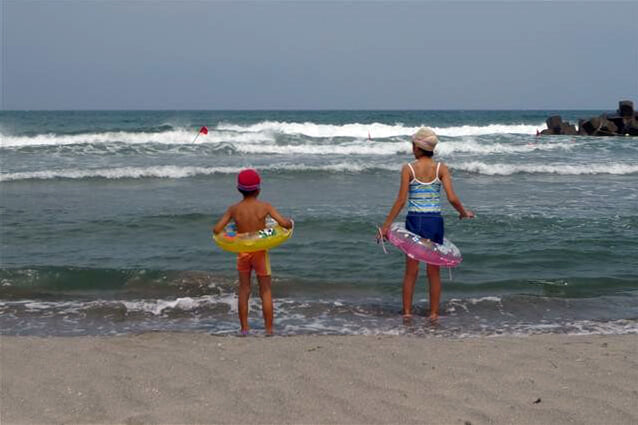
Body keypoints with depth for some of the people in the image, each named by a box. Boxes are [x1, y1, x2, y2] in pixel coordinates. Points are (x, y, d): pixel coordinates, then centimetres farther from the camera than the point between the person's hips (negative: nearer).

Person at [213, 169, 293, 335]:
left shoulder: (233, 209, -5)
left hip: (242, 252, 2)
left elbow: (216, 230, -7)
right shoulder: (264, 207, -12)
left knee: (244, 290, 15)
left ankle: (244, 328, 18)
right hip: (260, 252, -2)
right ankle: (269, 330, 9)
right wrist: (290, 222, 4)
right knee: (266, 291, 9)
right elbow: (285, 224, -18)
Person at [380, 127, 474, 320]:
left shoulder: (408, 169, -7)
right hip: (435, 221, 1)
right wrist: (464, 212, 11)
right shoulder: (441, 168, -3)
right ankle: (434, 314, 14)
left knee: (411, 270, 9)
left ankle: (407, 311, 11)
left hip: (414, 221, -1)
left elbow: (401, 200, -9)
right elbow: (452, 198, -9)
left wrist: (386, 225, -3)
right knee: (434, 270, 10)